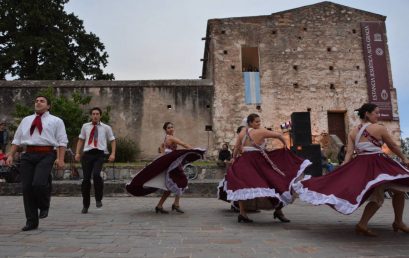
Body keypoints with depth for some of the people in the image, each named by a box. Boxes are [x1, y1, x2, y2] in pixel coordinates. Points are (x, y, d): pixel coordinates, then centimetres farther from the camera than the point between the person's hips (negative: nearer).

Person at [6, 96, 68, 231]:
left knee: (38, 184, -20)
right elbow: (17, 139, 20)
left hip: (46, 155, -4)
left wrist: (60, 159, -10)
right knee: (27, 188, 2)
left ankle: (44, 206, 13)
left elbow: (62, 141, 0)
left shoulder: (56, 121, 8)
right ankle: (31, 221, 15)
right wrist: (10, 155, 9)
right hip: (28, 155, 4)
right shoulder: (26, 120, 20)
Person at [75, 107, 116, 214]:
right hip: (87, 154, 2)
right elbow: (81, 140, 18)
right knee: (86, 179, 3)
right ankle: (85, 205, 18)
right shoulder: (85, 126, 15)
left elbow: (112, 140, 10)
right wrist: (77, 153, 7)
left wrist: (113, 154, -3)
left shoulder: (106, 128, 10)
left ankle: (98, 199, -4)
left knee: (96, 174, -25)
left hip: (99, 154, -2)